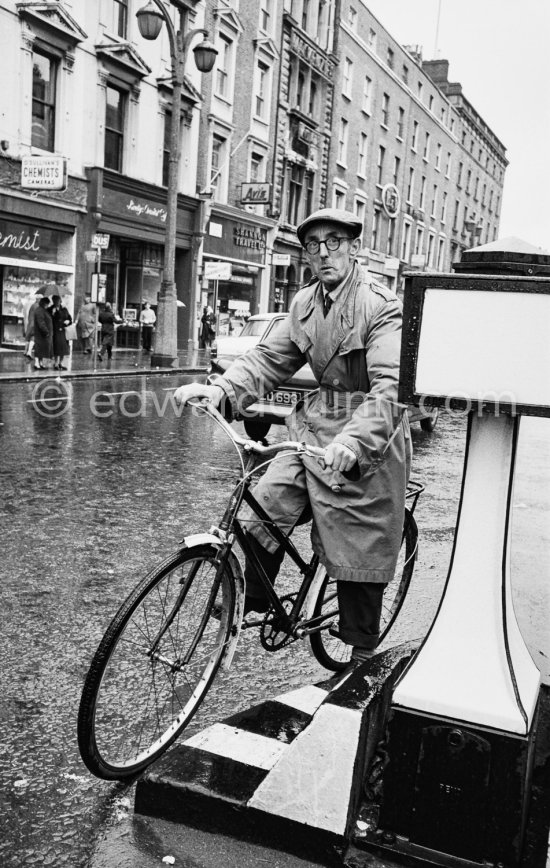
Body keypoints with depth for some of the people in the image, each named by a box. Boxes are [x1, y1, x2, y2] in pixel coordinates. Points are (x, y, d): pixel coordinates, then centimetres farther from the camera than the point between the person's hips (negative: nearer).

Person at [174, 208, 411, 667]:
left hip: (366, 441, -6)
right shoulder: (306, 303, 7)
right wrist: (221, 390, -15)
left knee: (359, 551, 4)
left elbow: (391, 387, -27)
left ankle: (362, 657, 23)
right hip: (314, 424, 6)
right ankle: (251, 603, 19)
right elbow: (270, 357, 3)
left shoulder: (383, 307, -16)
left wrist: (353, 442, -42)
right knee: (264, 509, -4)